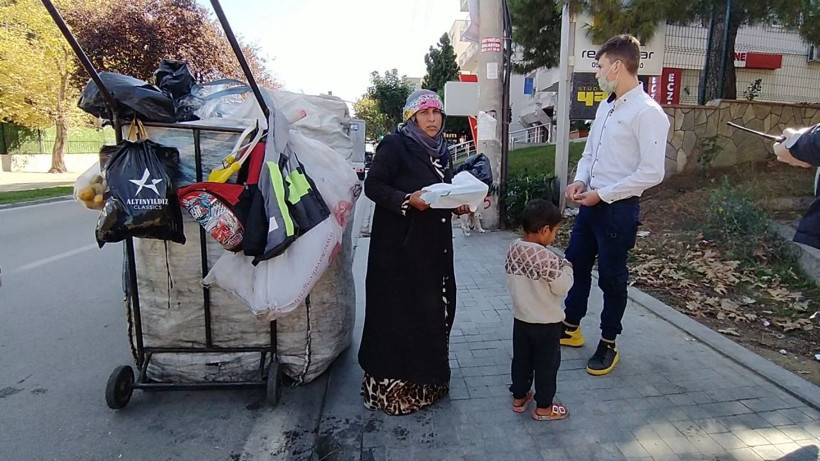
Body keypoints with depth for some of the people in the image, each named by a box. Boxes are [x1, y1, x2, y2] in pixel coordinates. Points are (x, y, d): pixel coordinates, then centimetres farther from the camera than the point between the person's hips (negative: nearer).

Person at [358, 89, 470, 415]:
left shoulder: (441, 150, 14)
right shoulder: (395, 145, -9)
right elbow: (373, 185, -12)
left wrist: (458, 205, 0)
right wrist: (408, 200, -25)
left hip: (434, 245, 8)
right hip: (400, 244, -7)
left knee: (433, 308, 12)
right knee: (400, 310, -2)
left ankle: (425, 378, 30)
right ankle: (393, 384, 13)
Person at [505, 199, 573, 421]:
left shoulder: (513, 249, -4)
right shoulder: (546, 257, -26)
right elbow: (561, 287, -21)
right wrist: (567, 269, -3)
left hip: (520, 318, 6)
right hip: (547, 322, -6)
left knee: (521, 359, 19)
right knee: (546, 364, 11)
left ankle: (519, 397, 34)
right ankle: (543, 407, 24)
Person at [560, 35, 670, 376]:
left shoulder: (647, 112, -17)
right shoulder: (605, 106, 9)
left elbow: (652, 173, -21)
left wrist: (603, 194, -18)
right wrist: (580, 181, -1)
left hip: (618, 208, -8)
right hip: (591, 203, 8)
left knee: (611, 277, 6)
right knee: (576, 265, 17)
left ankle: (608, 344, 27)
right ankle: (570, 328, 37)